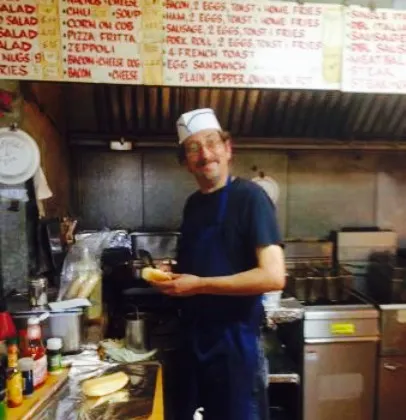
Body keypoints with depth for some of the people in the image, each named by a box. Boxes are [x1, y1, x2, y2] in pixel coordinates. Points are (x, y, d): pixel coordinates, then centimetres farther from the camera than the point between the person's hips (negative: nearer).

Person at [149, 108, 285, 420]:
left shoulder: (249, 197, -16)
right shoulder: (193, 203, 6)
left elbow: (273, 276, -24)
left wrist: (199, 285, -22)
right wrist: (172, 275, -2)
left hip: (234, 340, -7)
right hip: (194, 338, 7)